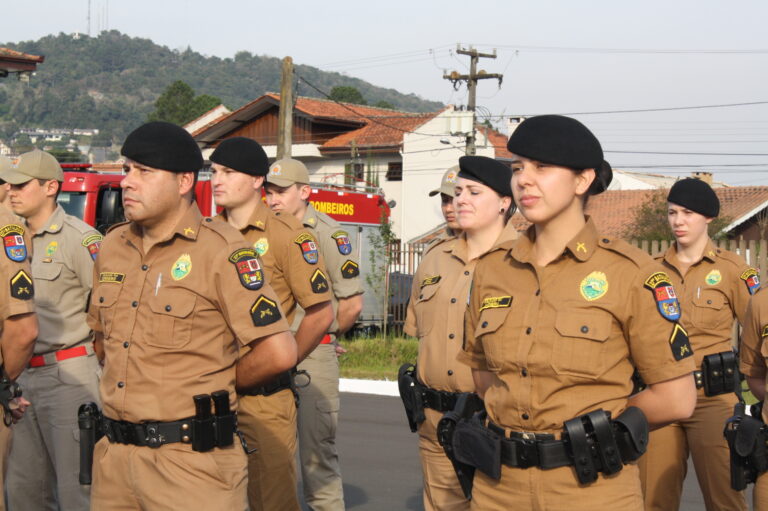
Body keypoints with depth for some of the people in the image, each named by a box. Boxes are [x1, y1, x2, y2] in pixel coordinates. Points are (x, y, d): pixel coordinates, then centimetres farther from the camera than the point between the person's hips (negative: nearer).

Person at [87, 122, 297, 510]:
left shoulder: (222, 252, -12)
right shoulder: (113, 246, 10)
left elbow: (278, 353, -16)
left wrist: (214, 385, -1)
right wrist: (133, 380, 13)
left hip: (190, 462, -6)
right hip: (114, 457, 7)